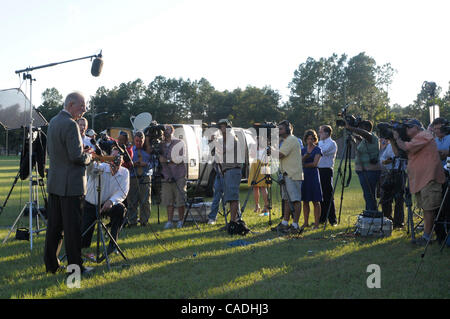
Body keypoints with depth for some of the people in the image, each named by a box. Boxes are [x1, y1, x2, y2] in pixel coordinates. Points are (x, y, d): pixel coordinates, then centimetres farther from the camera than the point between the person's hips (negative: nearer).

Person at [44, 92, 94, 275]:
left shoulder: (53, 122, 12)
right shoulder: (70, 124, -17)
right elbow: (77, 156, -23)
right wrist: (88, 156, -1)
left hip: (54, 182, 9)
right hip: (70, 184, -9)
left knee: (54, 225, 13)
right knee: (72, 227, -2)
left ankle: (51, 264, 20)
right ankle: (75, 267, 5)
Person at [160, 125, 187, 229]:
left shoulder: (179, 143, 3)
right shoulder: (161, 144, 14)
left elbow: (180, 159, -7)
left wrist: (167, 160, -10)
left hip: (179, 176, -3)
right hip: (166, 176, 3)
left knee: (180, 200, -2)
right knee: (168, 200, 2)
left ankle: (180, 221, 7)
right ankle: (169, 221, 6)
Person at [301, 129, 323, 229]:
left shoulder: (317, 149, 0)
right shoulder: (303, 150, 14)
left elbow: (315, 164, -10)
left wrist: (303, 165, -4)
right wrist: (304, 157, -15)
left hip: (313, 175, -5)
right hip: (304, 176, 5)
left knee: (316, 201, -3)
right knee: (305, 201, 6)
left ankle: (316, 224, -1)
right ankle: (306, 222, 13)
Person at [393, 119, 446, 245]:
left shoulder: (424, 135, -8)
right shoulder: (416, 139, 23)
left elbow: (406, 148, -19)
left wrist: (397, 138, -2)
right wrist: (392, 139, 14)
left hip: (428, 179, -10)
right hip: (420, 179, 11)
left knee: (428, 208, -9)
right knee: (425, 208, 13)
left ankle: (427, 236, -8)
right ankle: (426, 234, 18)